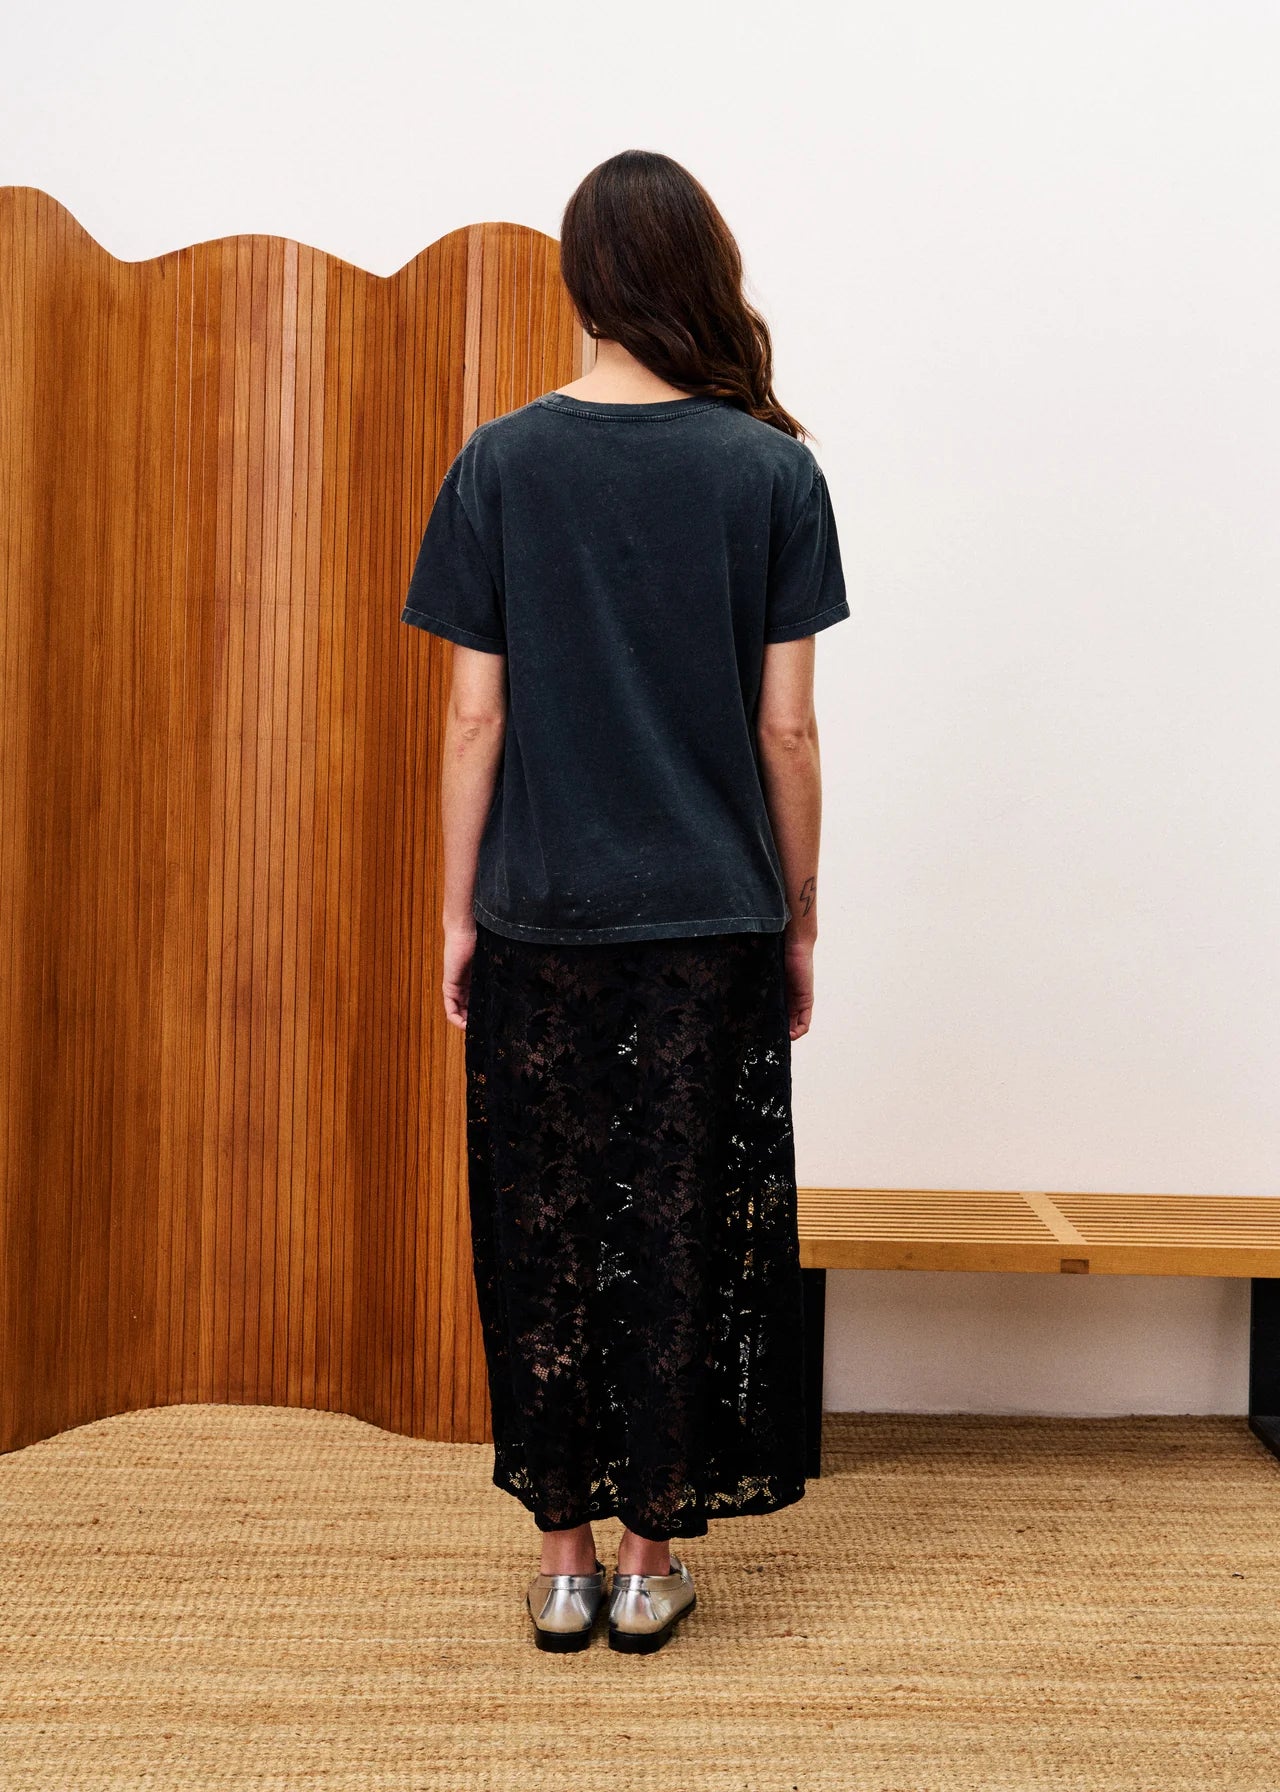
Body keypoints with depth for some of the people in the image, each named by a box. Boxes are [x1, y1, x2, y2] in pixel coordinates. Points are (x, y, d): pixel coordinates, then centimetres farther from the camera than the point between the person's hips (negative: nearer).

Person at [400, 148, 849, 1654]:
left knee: (543, 1233, 11)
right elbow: (786, 729, -2)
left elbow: (476, 720, -2)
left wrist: (457, 914, 7)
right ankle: (652, 1556, 21)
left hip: (540, 922, 1)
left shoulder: (500, 465, -2)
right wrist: (798, 919, 8)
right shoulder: (772, 470, -3)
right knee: (685, 1232, 9)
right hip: (712, 919, 0)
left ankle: (563, 1558, 21)